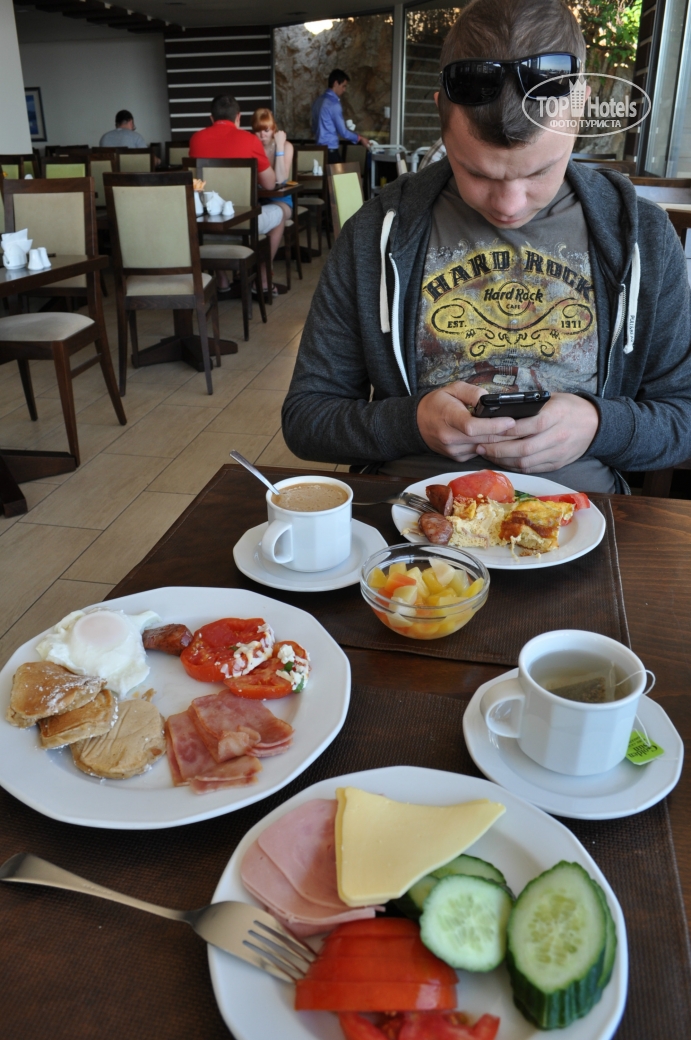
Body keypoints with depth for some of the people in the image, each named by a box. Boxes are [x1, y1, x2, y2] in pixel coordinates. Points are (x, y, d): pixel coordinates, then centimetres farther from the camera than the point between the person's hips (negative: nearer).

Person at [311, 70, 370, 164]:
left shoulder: (319, 100, 13)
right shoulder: (333, 103, -13)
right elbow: (342, 131, -12)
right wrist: (360, 138, 1)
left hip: (319, 148, 9)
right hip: (330, 149, -9)